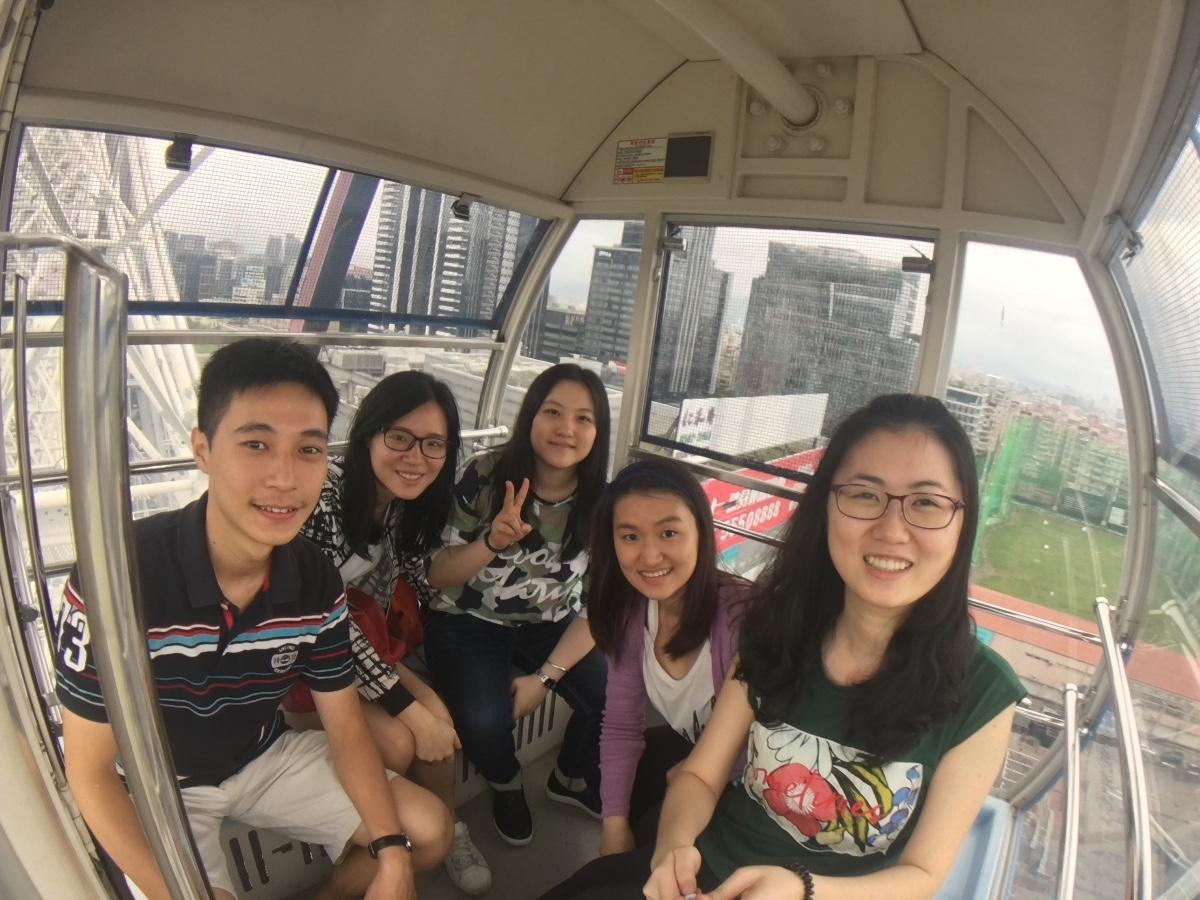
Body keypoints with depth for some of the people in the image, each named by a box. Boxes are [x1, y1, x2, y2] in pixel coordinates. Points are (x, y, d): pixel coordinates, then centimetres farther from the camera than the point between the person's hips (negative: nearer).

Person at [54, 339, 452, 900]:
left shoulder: (317, 582, -16)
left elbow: (345, 726, -7)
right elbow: (89, 770, -20)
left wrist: (393, 855, -18)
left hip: (265, 758, 4)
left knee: (428, 831, 1)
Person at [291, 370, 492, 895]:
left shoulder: (408, 500, -7)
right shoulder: (322, 497, -30)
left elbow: (406, 589, 0)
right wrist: (409, 708, -22)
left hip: (363, 645, 6)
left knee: (437, 716, -12)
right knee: (396, 743, -17)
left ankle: (447, 833, 14)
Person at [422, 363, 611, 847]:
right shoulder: (484, 475, -18)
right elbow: (436, 576, -12)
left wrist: (545, 677, -16)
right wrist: (492, 542, -32)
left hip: (549, 624, 3)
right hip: (468, 621, -2)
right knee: (483, 720, -27)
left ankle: (571, 779, 20)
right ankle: (506, 785, 13)